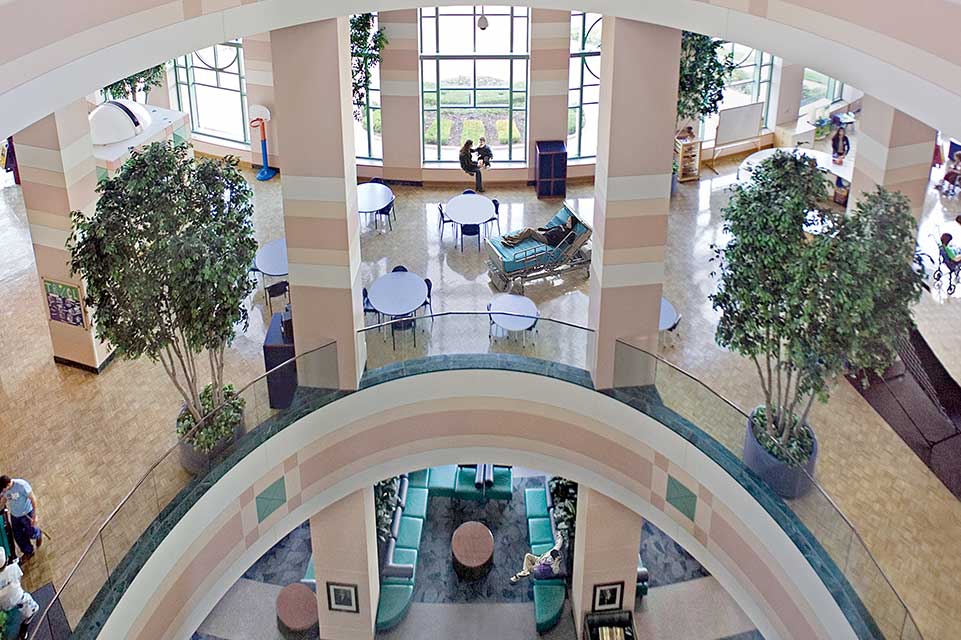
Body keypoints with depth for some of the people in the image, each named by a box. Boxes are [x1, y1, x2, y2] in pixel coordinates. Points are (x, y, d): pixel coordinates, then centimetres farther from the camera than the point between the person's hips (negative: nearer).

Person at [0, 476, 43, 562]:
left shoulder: (22, 485, -32)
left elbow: (33, 499, -23)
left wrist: (34, 516, -21)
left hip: (26, 513, -5)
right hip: (14, 515, 5)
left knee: (31, 534, 12)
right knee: (18, 536, 16)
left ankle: (39, 535, 49)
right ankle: (28, 552, 39)